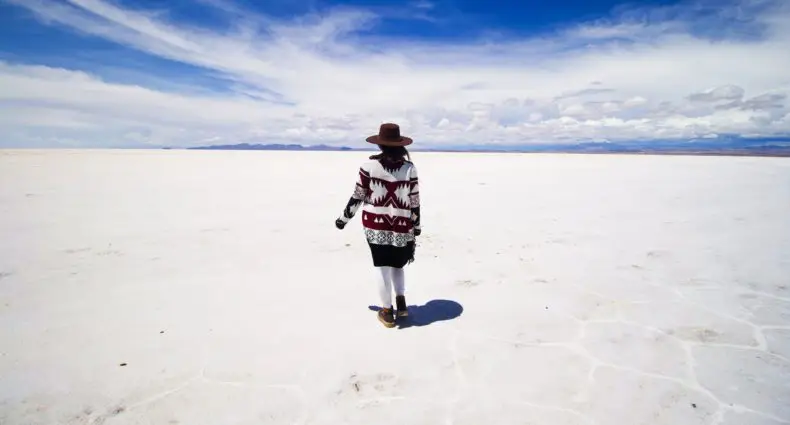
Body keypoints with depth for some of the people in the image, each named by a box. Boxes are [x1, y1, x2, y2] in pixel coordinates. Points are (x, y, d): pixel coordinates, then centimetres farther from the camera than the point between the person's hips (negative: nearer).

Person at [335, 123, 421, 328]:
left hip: (375, 224, -1)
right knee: (397, 265, 22)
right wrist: (416, 230, 10)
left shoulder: (369, 164, -7)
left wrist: (344, 218, 11)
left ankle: (387, 311, 18)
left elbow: (358, 196, -3)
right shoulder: (409, 168, -4)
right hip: (402, 227, 1)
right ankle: (401, 302, 15)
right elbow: (415, 203, 0)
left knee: (382, 267, 9)